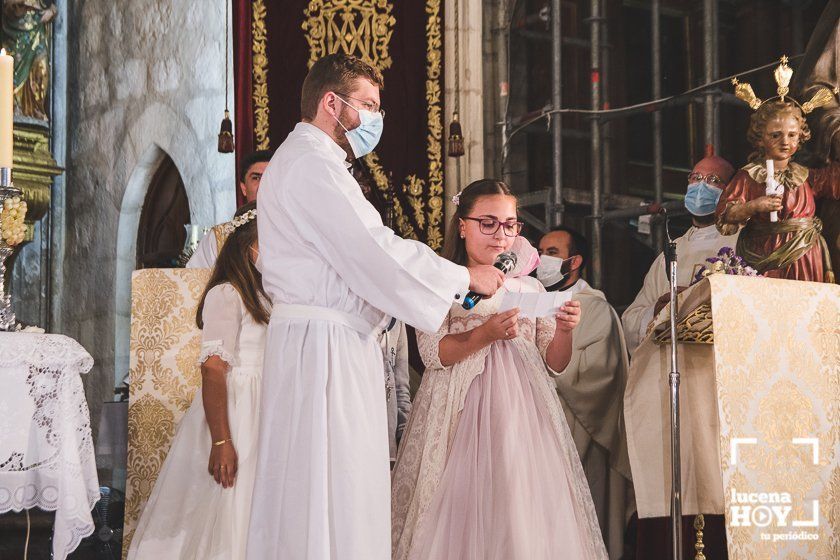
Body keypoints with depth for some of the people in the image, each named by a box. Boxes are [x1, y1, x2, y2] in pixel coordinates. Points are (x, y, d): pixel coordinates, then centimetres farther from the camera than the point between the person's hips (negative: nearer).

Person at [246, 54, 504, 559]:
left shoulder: (316, 162, 23)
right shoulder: (310, 163, -12)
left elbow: (369, 247, 19)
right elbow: (371, 256, -19)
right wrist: (463, 278, -8)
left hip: (337, 341, 11)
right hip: (325, 342, -11)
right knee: (331, 490, -10)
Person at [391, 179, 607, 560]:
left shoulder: (530, 287, 16)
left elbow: (553, 365, 14)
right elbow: (433, 353, -8)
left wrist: (563, 331, -6)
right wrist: (485, 334, -22)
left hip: (523, 412, 3)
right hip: (463, 411, -3)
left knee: (525, 510, -4)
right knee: (462, 511, -8)